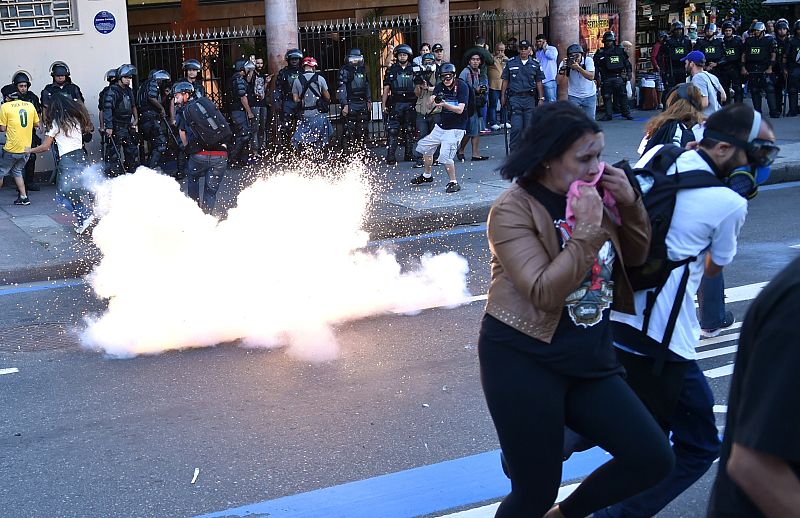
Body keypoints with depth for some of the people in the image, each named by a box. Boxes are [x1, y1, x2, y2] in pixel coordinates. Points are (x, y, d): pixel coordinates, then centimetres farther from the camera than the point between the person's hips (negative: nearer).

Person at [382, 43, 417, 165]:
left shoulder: (414, 70, 8)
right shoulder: (392, 70, 7)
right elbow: (386, 89, 7)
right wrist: (383, 105, 1)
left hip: (410, 104, 1)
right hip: (395, 104, -1)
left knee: (409, 131, 8)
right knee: (392, 131, -8)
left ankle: (409, 154, 16)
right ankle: (391, 156, -8)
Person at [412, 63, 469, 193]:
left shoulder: (462, 86, -15)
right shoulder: (440, 87, 0)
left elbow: (460, 109, -22)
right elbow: (429, 107, -4)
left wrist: (445, 104, -37)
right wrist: (432, 100, -27)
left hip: (455, 128, -7)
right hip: (441, 126, 7)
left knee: (445, 156, -21)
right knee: (424, 146, 17)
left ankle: (453, 182, -4)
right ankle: (427, 175, 37)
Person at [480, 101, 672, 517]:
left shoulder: (592, 194, 5)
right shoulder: (513, 210, -12)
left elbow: (636, 257, 16)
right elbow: (545, 294, -21)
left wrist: (630, 203, 0)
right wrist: (586, 231, -23)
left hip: (590, 358, 6)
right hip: (524, 360, -6)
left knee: (653, 459, -1)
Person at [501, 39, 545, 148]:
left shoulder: (535, 64, 10)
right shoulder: (511, 63, 6)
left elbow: (539, 83, 12)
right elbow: (505, 81, 10)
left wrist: (541, 98, 7)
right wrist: (503, 96, 5)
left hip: (530, 98, 2)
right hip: (515, 98, -2)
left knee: (529, 127, 3)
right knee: (516, 127, -11)